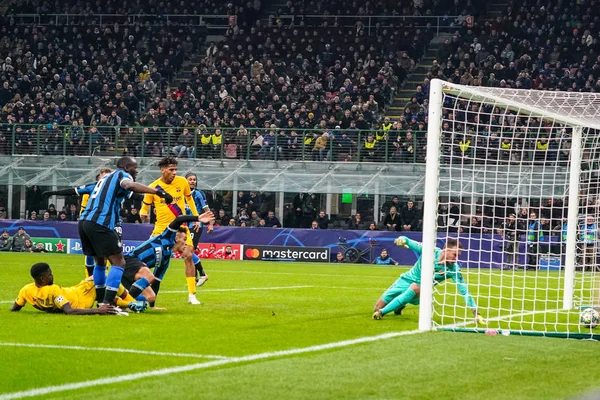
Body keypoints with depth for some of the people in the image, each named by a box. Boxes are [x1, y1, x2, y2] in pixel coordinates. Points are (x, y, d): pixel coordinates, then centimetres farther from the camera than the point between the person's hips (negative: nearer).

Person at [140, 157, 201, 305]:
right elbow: (145, 206, 2)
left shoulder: (182, 182, -5)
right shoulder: (153, 187, -10)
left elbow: (189, 198, 14)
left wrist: (196, 217, 14)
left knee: (189, 257, -10)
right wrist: (143, 213, -21)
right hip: (161, 228, -1)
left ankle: (192, 295, -3)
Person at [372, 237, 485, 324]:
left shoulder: (453, 269, -21)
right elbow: (407, 241, -7)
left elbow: (464, 290, -21)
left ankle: (382, 312, -30)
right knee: (378, 306, 4)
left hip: (420, 289, -1)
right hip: (406, 280, 2)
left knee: (415, 288, -40)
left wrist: (476, 313, -26)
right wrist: (402, 239, -28)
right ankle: (399, 305, 40)